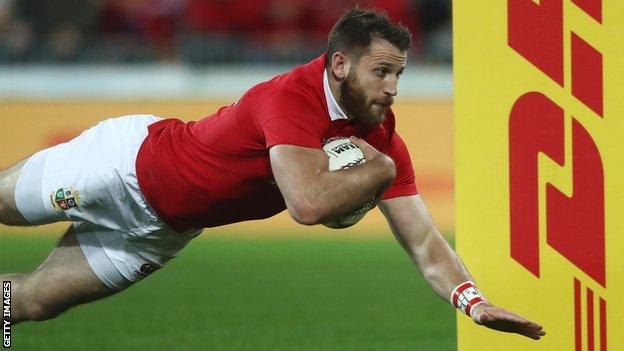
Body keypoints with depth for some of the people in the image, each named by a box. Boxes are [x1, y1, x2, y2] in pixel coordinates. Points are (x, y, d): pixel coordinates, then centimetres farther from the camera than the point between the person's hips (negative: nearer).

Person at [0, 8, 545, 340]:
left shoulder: (385, 141, -14)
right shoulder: (293, 96, -35)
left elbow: (424, 242, -16)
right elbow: (309, 202, -47)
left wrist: (472, 300, -35)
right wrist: (379, 169, -30)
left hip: (164, 229, 6)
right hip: (129, 158, -6)